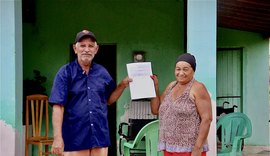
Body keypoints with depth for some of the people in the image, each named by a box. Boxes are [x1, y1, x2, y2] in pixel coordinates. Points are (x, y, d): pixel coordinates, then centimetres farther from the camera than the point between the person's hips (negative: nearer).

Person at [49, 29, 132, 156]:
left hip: (100, 136, 4)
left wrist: (123, 85, 2)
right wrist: (57, 138, -16)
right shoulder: (66, 72, -4)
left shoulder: (102, 72, 9)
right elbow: (58, 106, -10)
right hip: (74, 138, -4)